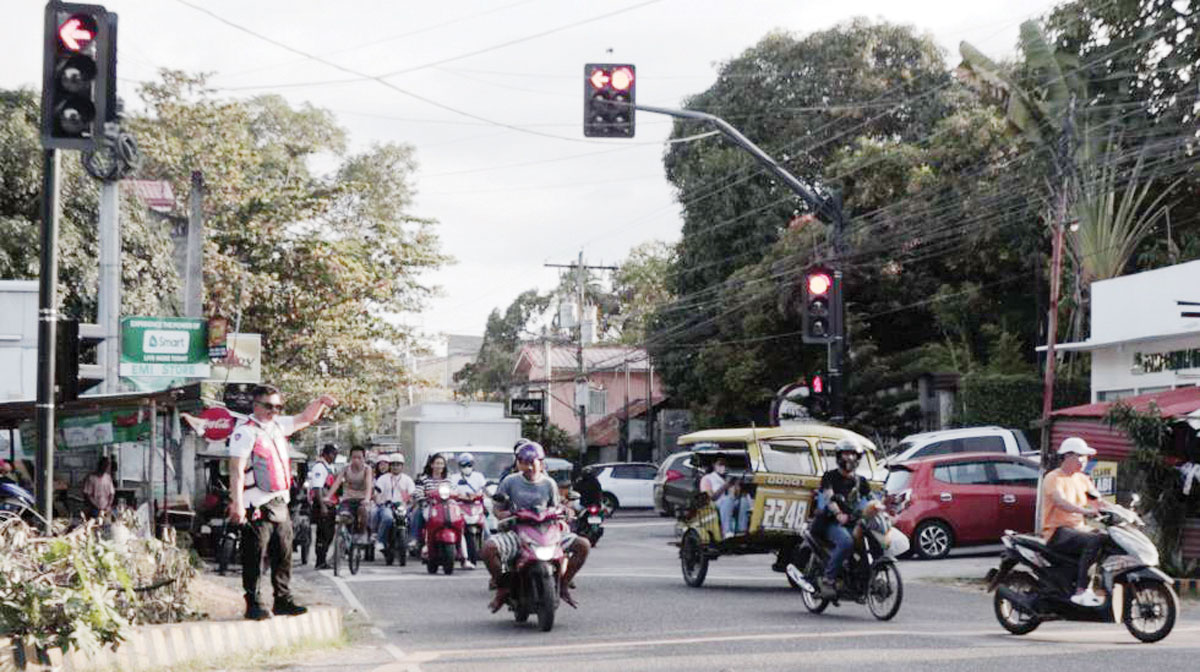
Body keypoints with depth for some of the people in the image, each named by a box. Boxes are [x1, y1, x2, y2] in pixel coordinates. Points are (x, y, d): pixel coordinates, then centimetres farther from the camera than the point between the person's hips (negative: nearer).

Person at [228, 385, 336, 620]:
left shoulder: (278, 426, 14)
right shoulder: (246, 432, -10)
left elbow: (305, 418, 29)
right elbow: (236, 470, -16)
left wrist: (320, 402, 10)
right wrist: (237, 504, -22)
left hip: (280, 504, 8)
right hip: (256, 506, -8)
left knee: (283, 554, 10)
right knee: (255, 557, -3)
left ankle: (283, 600, 18)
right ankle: (253, 604, 2)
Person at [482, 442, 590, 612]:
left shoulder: (549, 484, 8)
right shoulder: (510, 481, 3)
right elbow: (498, 510, 6)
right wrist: (508, 515, -16)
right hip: (516, 532, -2)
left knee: (583, 545, -14)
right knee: (489, 548, -34)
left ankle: (563, 585, 3)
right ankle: (502, 589, -10)